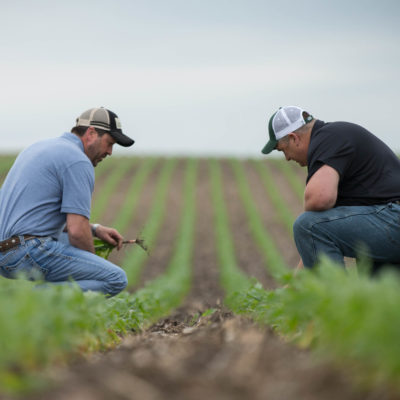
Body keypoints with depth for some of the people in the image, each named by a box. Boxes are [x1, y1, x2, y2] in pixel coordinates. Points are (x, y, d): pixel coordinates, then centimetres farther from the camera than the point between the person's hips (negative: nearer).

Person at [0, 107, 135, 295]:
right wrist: (91, 264, 3)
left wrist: (95, 229, 20)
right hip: (30, 253, -10)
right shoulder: (79, 162, -9)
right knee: (116, 279, -13)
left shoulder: (41, 147, 22)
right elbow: (77, 231, -16)